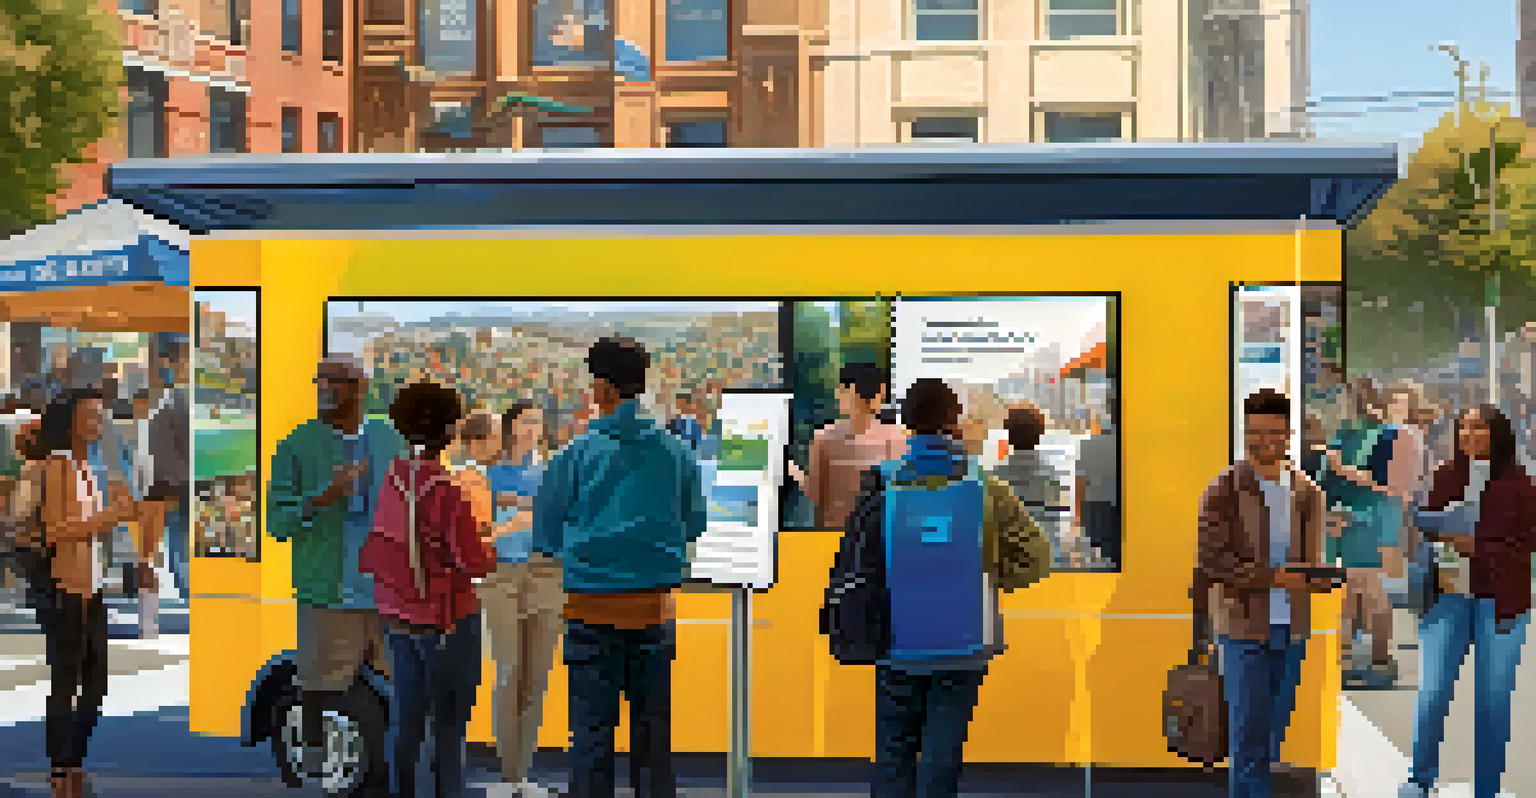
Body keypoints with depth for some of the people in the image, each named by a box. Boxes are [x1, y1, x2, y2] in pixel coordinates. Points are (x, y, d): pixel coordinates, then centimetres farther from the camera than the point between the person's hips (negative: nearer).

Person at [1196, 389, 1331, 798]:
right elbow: (1212, 561, -11)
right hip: (1244, 628, -5)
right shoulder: (1225, 488, -5)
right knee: (1247, 736, -6)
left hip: (1292, 628, 5)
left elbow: (1311, 560, 14)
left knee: (1274, 733, 11)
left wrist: (1315, 578, -10)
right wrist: (1272, 577, -20)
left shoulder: (1305, 491, 9)